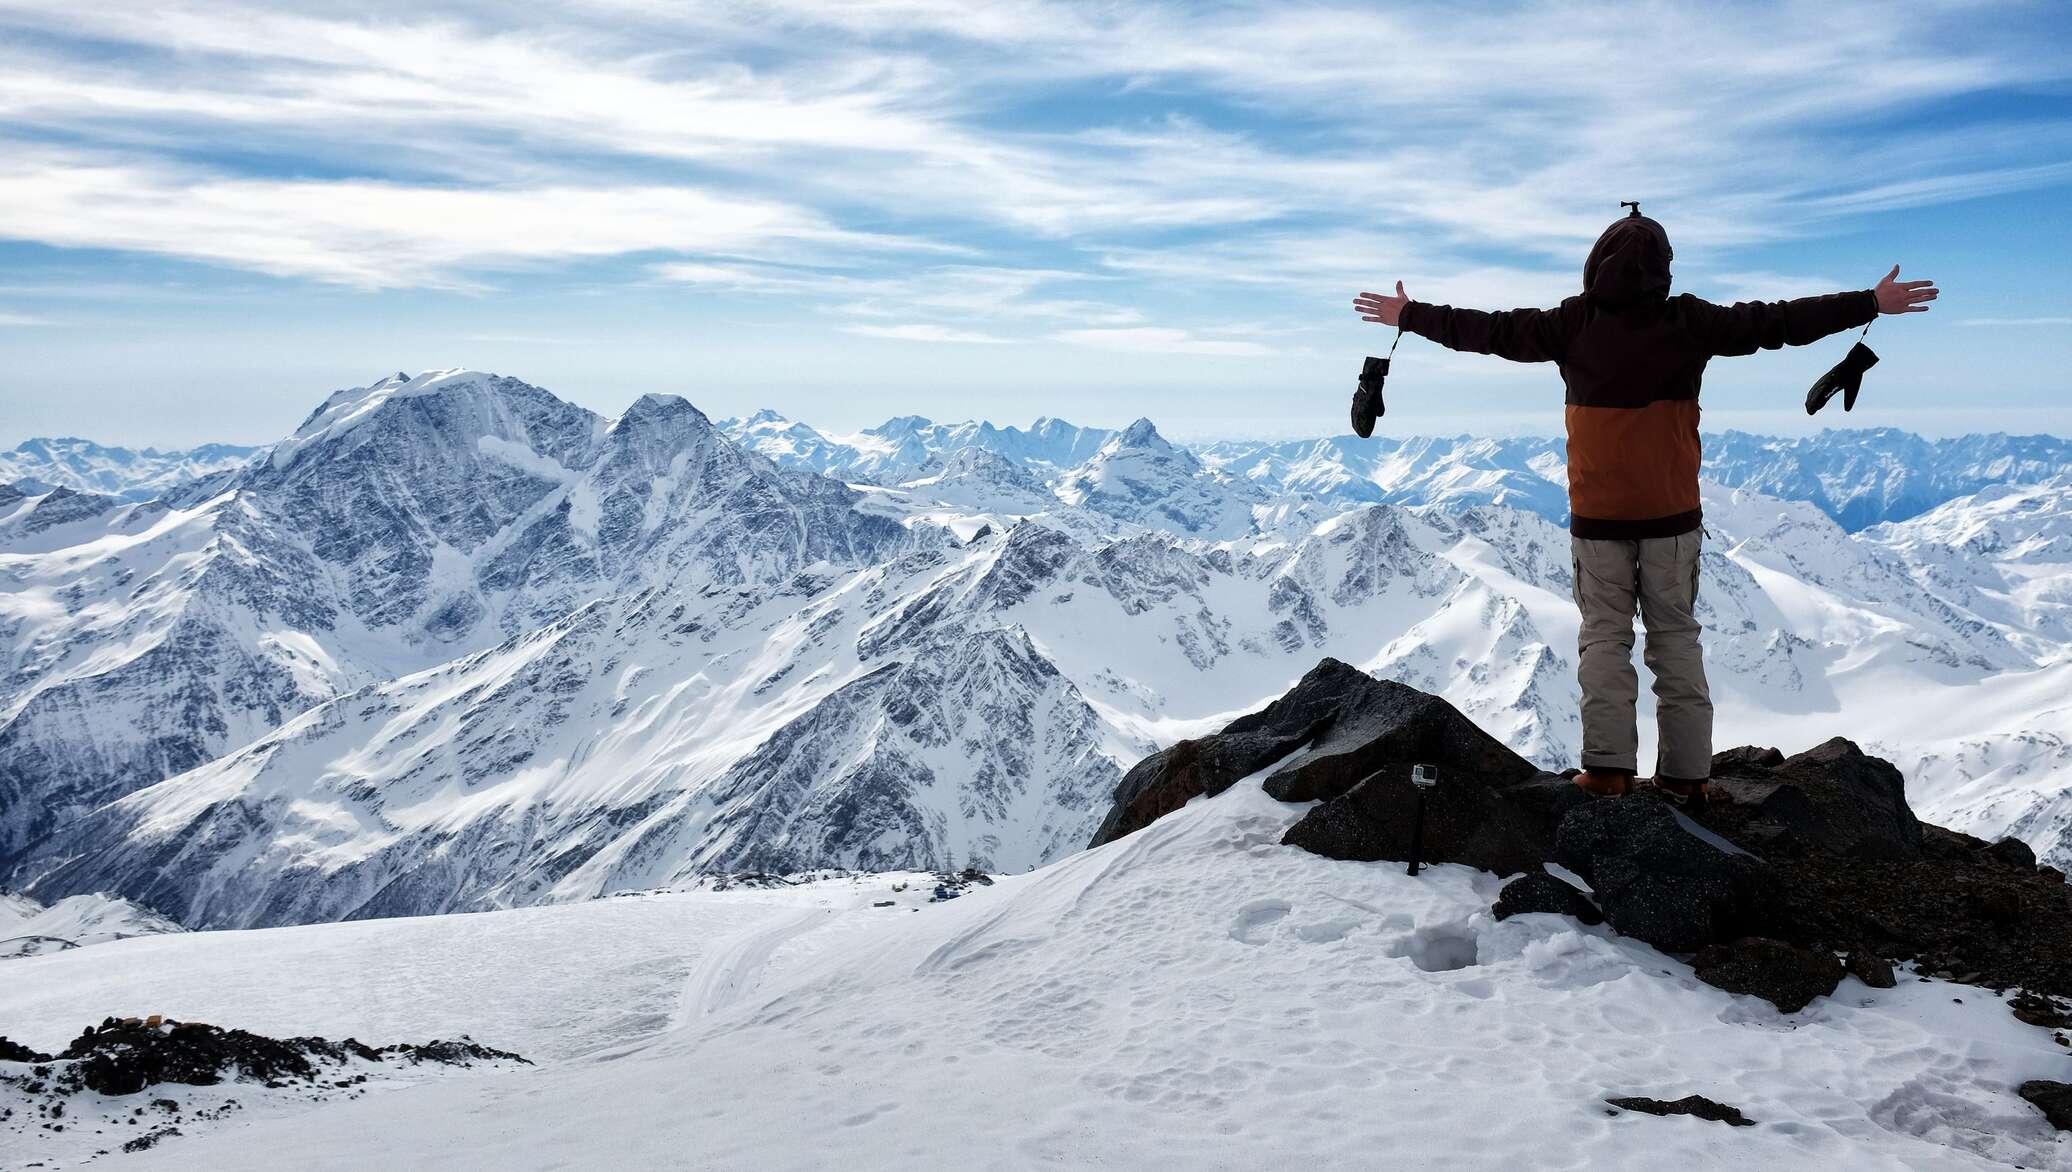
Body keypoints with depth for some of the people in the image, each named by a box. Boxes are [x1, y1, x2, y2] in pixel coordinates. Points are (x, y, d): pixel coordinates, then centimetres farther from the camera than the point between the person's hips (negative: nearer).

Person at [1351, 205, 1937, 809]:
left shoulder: (1572, 324, -6)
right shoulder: (1690, 322, -4)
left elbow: (1488, 329, 1)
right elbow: (1778, 321, 2)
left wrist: (1410, 316, 12)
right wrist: (1871, 304, 14)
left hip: (1596, 517, -1)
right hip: (1672, 516, 1)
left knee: (1605, 635, 7)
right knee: (1676, 636, 8)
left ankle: (1608, 767, -2)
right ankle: (1685, 775, 9)